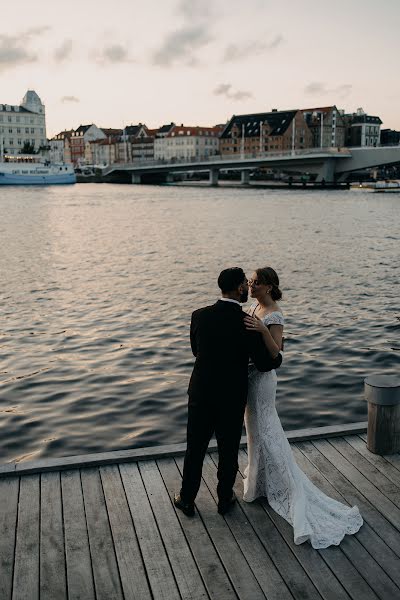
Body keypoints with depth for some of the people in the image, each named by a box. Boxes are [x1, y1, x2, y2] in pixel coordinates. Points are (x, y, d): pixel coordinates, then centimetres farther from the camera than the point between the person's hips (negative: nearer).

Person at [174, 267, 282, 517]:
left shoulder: (199, 316, -8)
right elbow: (264, 364, -12)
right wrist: (278, 356, 9)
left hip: (201, 395, 2)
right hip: (232, 400, -2)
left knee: (195, 449, 16)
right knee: (229, 451, 17)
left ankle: (187, 500, 30)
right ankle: (225, 499, 34)